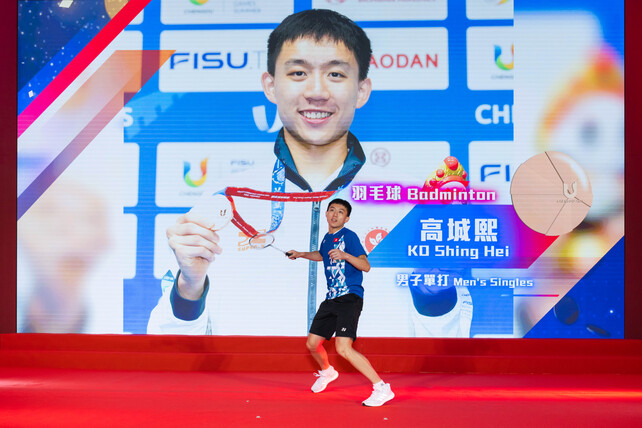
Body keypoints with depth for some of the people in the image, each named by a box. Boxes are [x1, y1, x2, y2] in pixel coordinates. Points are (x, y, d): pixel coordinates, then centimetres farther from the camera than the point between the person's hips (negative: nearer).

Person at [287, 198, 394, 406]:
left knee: (343, 348, -24)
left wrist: (345, 255, -34)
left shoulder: (349, 236, -9)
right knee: (312, 344, 15)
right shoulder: (326, 238, 14)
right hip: (331, 299, 8)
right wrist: (301, 254, 35)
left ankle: (381, 388, -18)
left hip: (350, 297, -8)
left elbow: (366, 266, -20)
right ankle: (327, 372, 48)